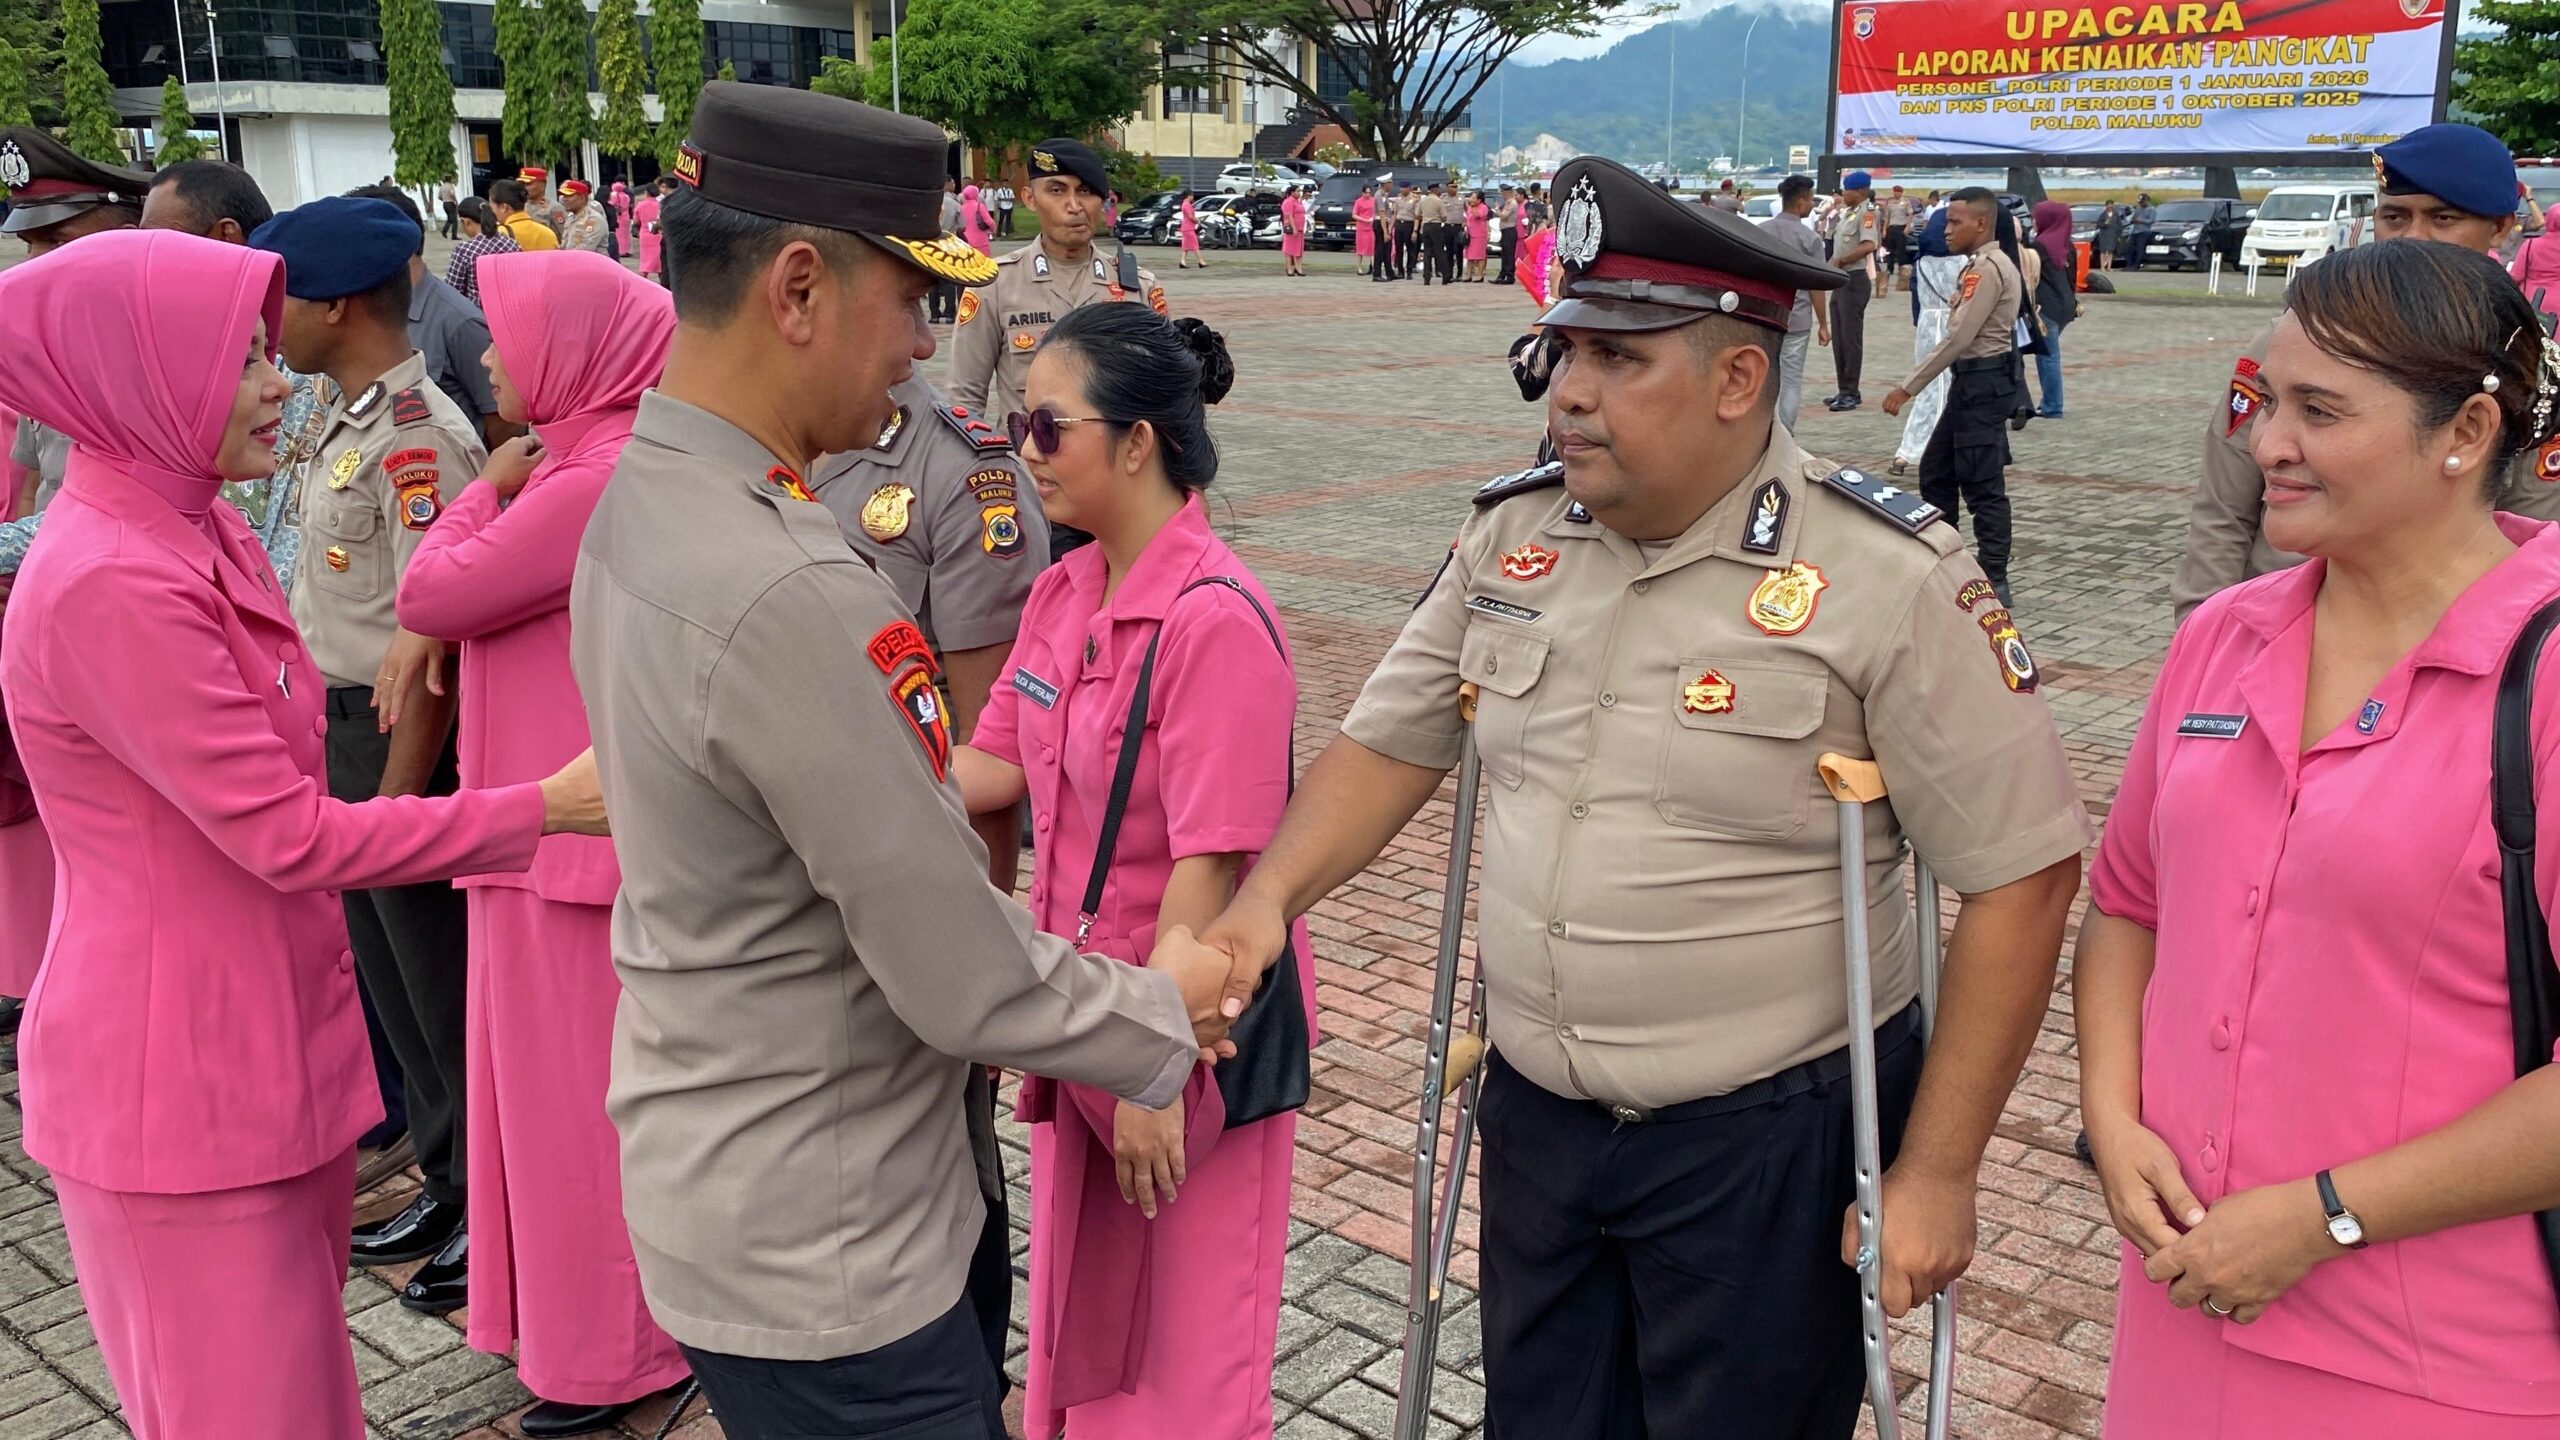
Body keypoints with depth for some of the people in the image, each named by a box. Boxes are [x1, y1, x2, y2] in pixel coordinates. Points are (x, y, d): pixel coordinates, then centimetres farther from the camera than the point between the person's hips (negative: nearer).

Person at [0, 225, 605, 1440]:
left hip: (266, 1032, 9)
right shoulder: (111, 585, -23)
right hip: (182, 1069, -9)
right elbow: (290, 837, -23)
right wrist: (543, 809, -19)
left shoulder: (194, 535, 7)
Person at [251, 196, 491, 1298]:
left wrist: (393, 804, -20)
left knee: (446, 992, 4)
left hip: (406, 737, -10)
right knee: (392, 982, 19)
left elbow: (435, 641, -22)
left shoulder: (417, 440, -20)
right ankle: (450, 1187, 34)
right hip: (342, 726, 10)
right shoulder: (346, 424, 11)